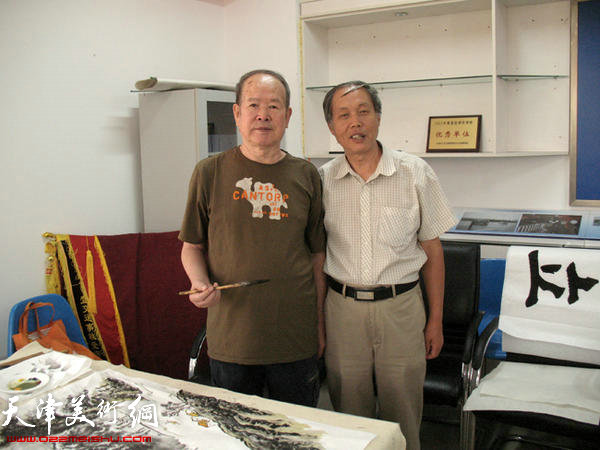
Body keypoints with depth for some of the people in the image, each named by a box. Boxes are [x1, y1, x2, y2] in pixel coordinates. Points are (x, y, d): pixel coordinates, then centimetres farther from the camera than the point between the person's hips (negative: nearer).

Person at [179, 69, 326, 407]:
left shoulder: (306, 176, 4)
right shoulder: (210, 172, -1)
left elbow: (318, 254, 8)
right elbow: (192, 246, 7)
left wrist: (320, 324, 8)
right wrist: (200, 283, -13)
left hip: (297, 340, 1)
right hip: (230, 337, -1)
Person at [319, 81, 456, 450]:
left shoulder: (415, 173, -3)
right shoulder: (322, 180, 0)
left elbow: (432, 249, 3)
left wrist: (435, 321, 3)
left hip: (401, 307, -1)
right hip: (342, 308, 1)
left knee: (402, 420, 10)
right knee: (349, 420, 14)